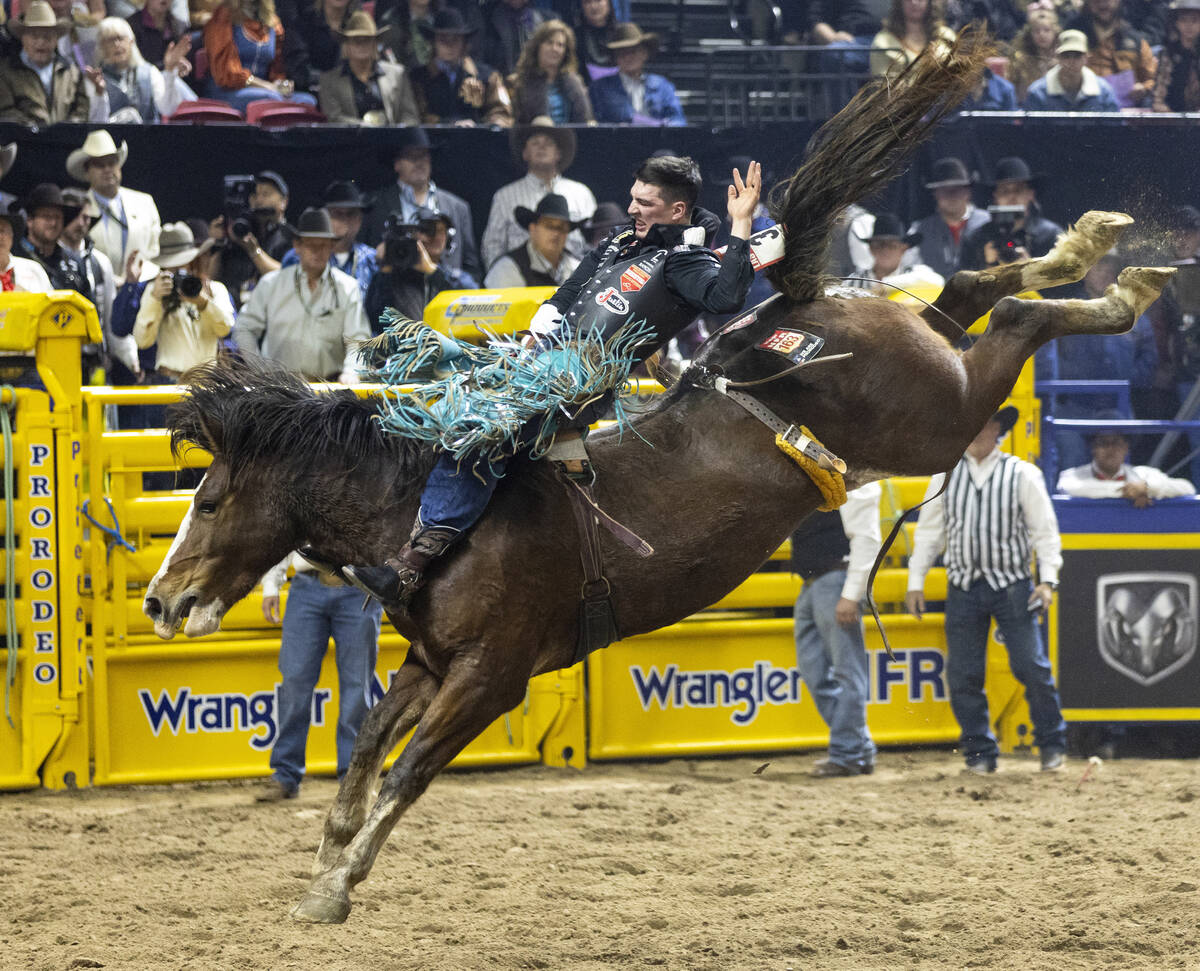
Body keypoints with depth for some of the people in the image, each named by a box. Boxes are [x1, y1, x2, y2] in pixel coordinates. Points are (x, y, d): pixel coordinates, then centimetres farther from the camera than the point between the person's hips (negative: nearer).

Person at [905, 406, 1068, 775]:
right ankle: (980, 752, 10)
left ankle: (1051, 745, 8)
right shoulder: (946, 475, 7)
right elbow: (929, 531, 12)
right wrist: (916, 582, 8)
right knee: (963, 674, 0)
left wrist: (1047, 579, -10)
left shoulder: (1022, 474, -1)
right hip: (964, 588, 3)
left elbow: (1044, 530, 0)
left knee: (1031, 666, -7)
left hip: (1012, 586, -3)